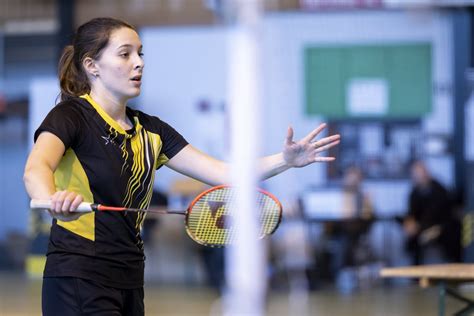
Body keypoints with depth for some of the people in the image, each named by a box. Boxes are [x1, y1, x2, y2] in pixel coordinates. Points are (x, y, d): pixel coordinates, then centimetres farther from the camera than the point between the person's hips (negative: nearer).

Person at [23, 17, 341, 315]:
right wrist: (53, 200, -51)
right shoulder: (70, 116, -8)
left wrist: (285, 159, -7)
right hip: (79, 283, -7)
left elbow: (223, 173, 8)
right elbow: (35, 169, -28)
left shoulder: (150, 130, 13)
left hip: (130, 283, 8)